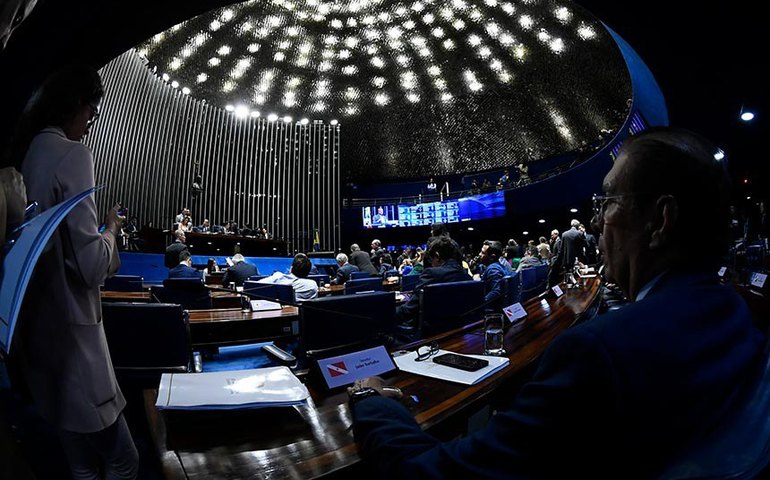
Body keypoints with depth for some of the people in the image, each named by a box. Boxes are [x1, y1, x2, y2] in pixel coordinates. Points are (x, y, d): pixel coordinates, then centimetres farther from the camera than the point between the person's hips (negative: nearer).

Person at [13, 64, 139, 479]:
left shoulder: (24, 155, 9)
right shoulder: (72, 155, -15)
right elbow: (91, 266, -20)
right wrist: (112, 228, -3)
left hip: (35, 332, 9)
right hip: (71, 336, -9)